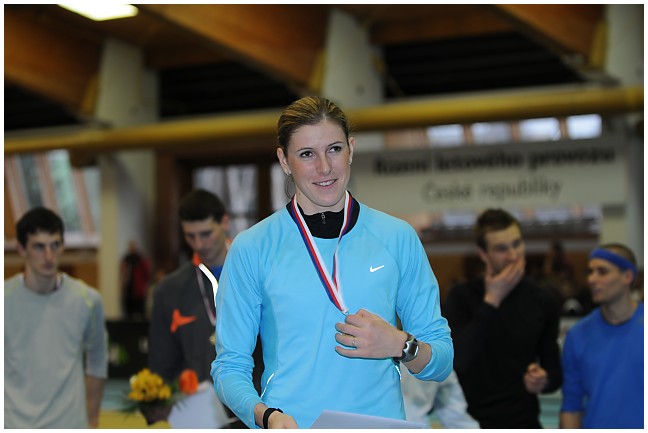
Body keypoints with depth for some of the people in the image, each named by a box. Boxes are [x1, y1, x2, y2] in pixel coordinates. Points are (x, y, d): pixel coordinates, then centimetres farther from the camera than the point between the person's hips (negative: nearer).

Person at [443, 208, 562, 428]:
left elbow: (555, 371, 9)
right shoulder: (461, 297, -5)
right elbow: (457, 359, -21)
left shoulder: (545, 302, 3)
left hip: (524, 427, 2)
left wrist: (544, 380, -15)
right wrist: (491, 302, -20)